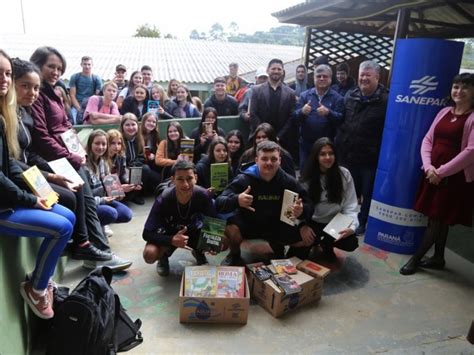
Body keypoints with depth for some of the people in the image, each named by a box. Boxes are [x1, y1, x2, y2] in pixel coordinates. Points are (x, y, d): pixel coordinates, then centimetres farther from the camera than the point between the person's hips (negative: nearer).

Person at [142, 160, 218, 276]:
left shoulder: (203, 195, -26)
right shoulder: (163, 200, -29)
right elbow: (147, 233, -26)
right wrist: (171, 240, -43)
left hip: (194, 231, 2)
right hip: (170, 234, -1)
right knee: (149, 254, -30)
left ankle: (198, 251, 10)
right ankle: (164, 255, 8)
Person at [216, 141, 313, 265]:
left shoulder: (289, 182, -10)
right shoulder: (244, 179, -19)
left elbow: (309, 207, -7)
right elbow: (219, 203, -26)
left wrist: (302, 211, -33)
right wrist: (236, 200, -49)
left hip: (277, 226, 3)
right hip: (248, 224, -3)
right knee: (231, 228, -34)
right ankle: (235, 255, 2)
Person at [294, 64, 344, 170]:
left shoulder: (337, 98, -1)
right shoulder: (304, 95, 5)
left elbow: (341, 119, -10)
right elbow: (295, 117, -2)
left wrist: (328, 113, -29)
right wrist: (302, 112, -24)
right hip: (306, 143, 1)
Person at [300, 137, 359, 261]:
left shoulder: (344, 174, -7)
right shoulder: (308, 176, -7)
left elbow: (350, 206, -8)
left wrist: (351, 227, -25)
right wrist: (302, 226, -27)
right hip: (313, 222, -1)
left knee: (351, 243, -24)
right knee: (303, 238, -31)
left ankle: (327, 244, 13)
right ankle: (314, 242, 12)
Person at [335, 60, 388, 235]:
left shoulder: (386, 100, -9)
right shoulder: (350, 96, 7)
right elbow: (340, 123, 12)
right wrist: (339, 144, 7)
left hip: (371, 158, -4)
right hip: (348, 154, 5)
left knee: (368, 193, 11)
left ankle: (363, 221, 30)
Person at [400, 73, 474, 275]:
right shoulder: (444, 112, 10)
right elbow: (427, 139, 7)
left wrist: (442, 171, -16)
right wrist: (428, 166, -8)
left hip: (456, 177, -5)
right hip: (433, 174, 6)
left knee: (438, 220, 2)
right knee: (439, 220, 14)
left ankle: (416, 258, 14)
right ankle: (438, 258, 29)